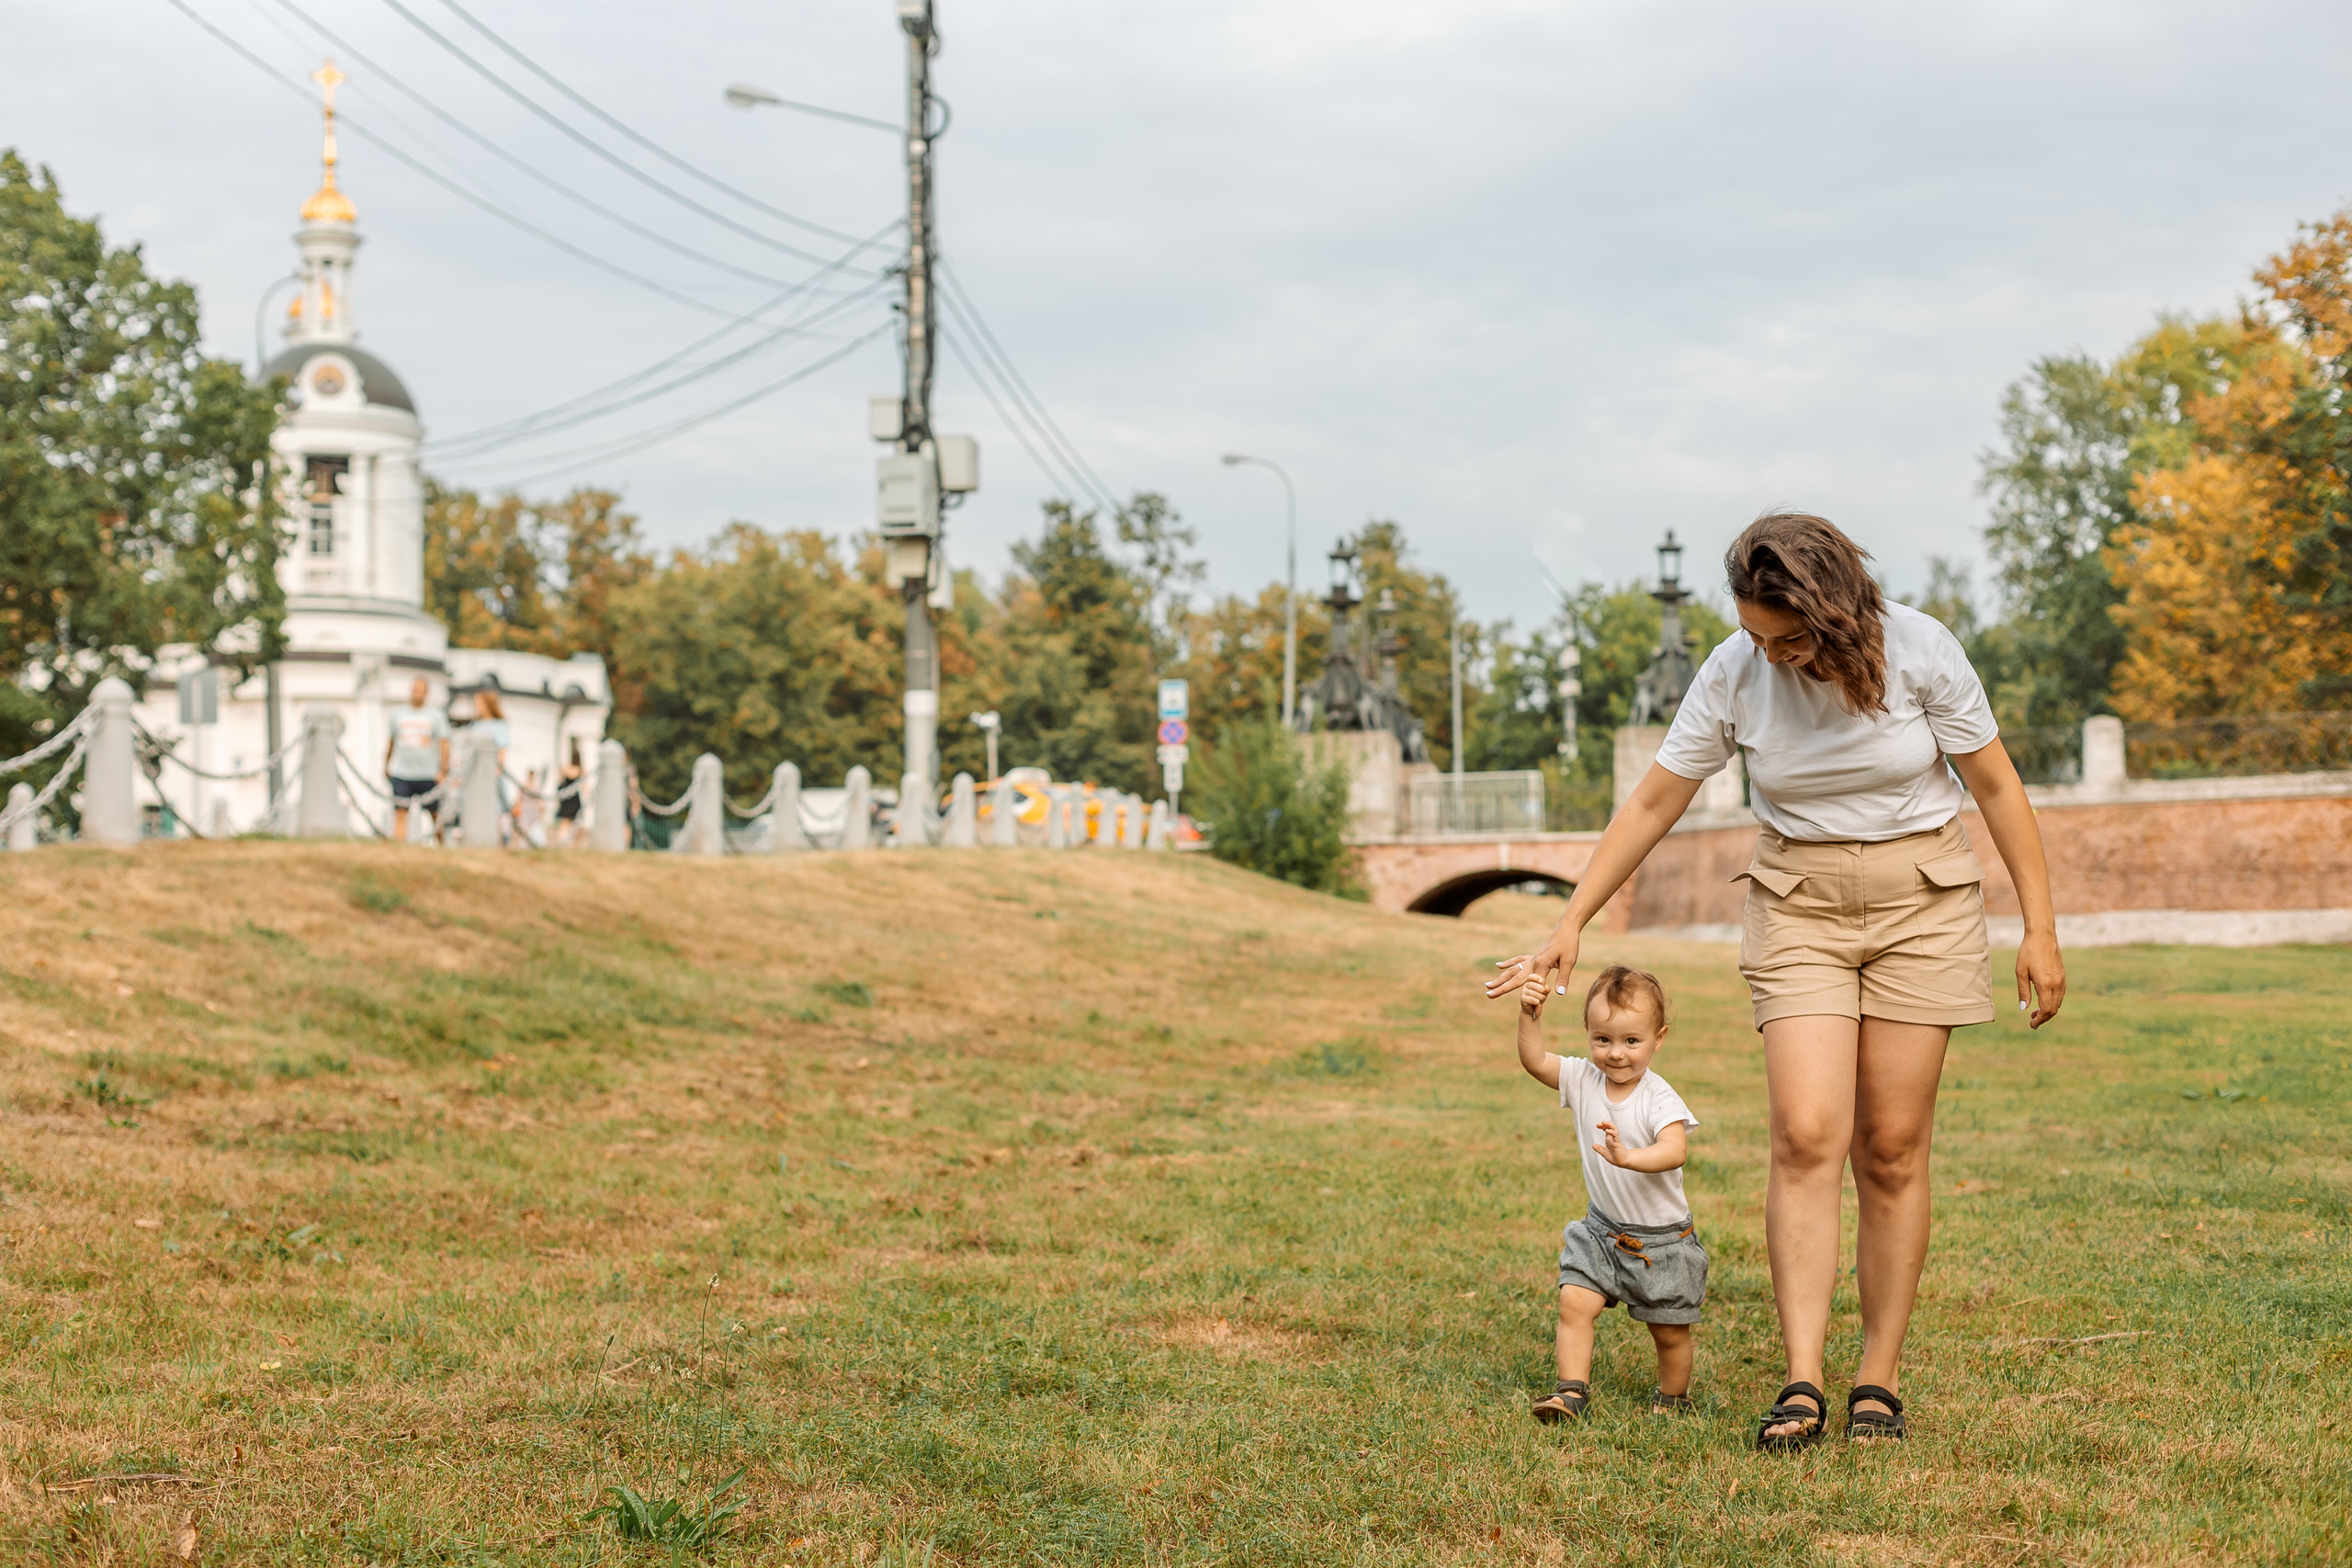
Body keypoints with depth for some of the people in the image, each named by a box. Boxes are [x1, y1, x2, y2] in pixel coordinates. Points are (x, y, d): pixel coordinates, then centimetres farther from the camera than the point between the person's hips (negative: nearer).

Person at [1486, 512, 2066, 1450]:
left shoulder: (1919, 651, -13)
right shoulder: (1734, 673, -9)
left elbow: (1995, 785, -4)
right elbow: (1653, 804, -1)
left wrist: (2039, 928, -5)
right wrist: (1571, 925, -3)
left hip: (1921, 905, -1)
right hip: (1799, 908, 1)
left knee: (1892, 1149, -2)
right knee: (1806, 1136, -14)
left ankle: (1880, 1381, 6)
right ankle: (1801, 1387, -16)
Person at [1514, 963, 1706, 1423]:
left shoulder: (1659, 1098, -22)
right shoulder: (1583, 1080, -6)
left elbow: (1676, 1150, -38)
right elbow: (1534, 1060, -15)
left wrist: (1628, 1157, -55)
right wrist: (1529, 1016, -30)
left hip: (1661, 1239, -4)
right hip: (1602, 1230, 4)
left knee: (1669, 1330, 8)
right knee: (1575, 1302, -11)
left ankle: (1673, 1398, 30)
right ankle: (1572, 1390, -3)